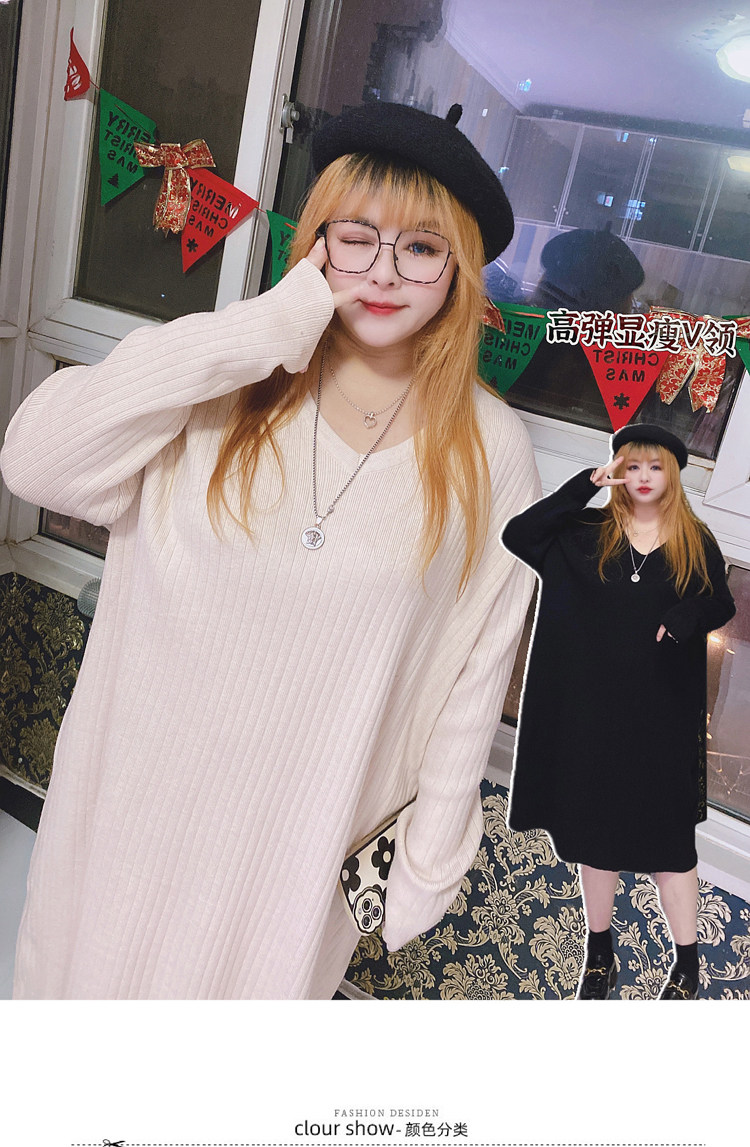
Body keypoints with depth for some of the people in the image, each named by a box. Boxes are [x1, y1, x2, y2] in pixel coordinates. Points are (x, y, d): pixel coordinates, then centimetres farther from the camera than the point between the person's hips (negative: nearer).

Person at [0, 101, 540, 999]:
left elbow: (476, 669, -3)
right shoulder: (233, 387, -10)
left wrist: (430, 854, 1)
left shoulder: (489, 452, -8)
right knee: (98, 972, 24)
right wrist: (263, 330, -25)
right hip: (136, 800, 2)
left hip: (301, 835, -1)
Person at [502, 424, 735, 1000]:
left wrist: (687, 616, -16)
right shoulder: (587, 532, 1)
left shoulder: (697, 543, 3)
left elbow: (722, 607, 7)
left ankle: (688, 966, 23)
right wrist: (583, 486, -13)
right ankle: (600, 954, 29)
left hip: (663, 712, -1)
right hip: (592, 705, 1)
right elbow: (517, 535, -10)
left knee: (669, 833, 5)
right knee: (595, 826, 12)